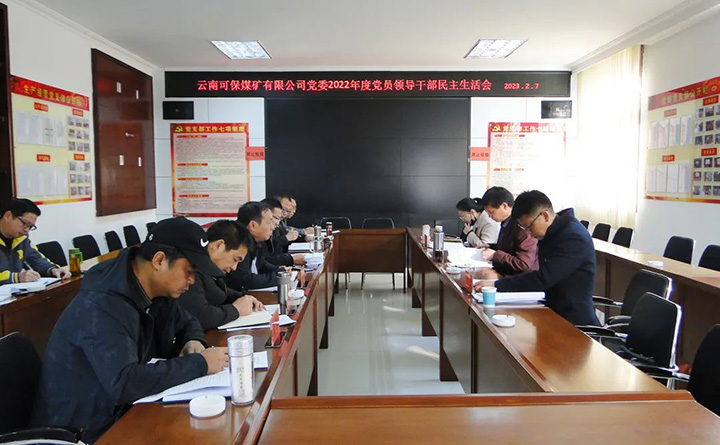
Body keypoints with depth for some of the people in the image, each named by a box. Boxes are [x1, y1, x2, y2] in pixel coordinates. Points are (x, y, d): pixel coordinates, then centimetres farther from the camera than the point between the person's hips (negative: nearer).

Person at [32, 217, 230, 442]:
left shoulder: (157, 291, -1)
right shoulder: (102, 307, -26)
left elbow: (187, 322, 16)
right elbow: (124, 383, -35)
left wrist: (193, 341, -7)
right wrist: (200, 363, -28)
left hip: (128, 410, 8)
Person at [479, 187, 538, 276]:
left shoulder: (523, 227, -20)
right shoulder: (506, 223, 6)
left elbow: (524, 264, -23)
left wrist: (495, 255, -21)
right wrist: (489, 247, 9)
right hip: (502, 271, 8)